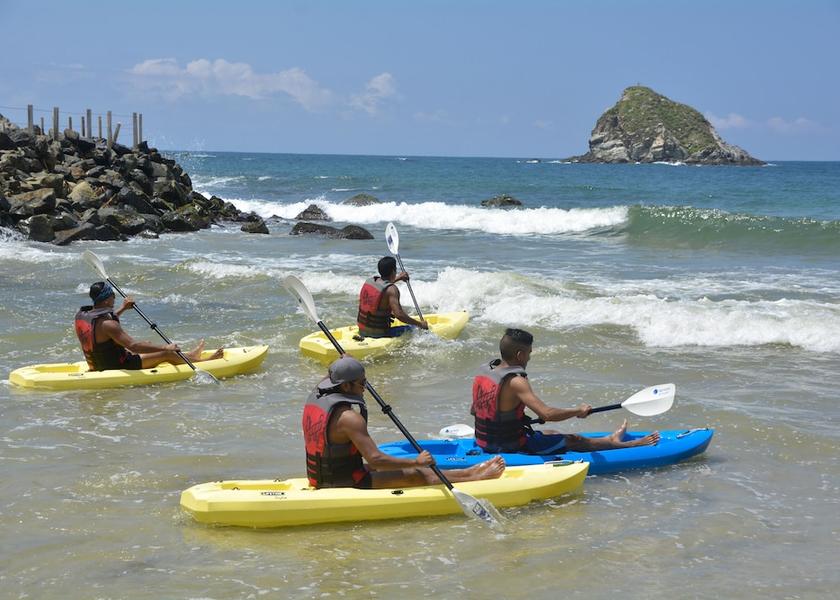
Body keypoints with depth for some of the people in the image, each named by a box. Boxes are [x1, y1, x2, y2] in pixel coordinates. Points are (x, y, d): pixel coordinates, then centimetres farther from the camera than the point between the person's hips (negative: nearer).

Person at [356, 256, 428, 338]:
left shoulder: (369, 281, 5)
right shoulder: (392, 289, -18)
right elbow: (399, 314, -25)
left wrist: (397, 278, 38)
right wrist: (420, 324, -15)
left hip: (362, 331, 7)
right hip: (379, 333, -7)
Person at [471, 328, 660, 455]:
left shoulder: (483, 371, -1)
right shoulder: (515, 382, -27)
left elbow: (476, 410, 12)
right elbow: (547, 414, -34)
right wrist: (578, 411, -18)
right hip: (512, 447, -9)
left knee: (552, 434, 26)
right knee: (574, 440, 7)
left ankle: (609, 440, 42)